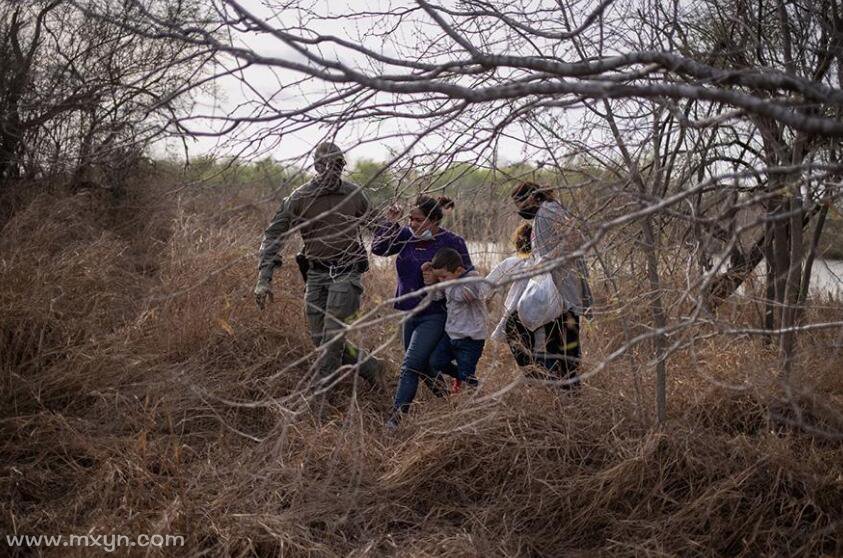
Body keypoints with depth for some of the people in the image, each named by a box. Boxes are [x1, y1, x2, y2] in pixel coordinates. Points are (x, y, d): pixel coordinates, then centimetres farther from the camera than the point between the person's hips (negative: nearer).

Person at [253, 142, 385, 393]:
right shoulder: (299, 198, -4)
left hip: (346, 271, -2)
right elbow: (274, 235, -6)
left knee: (332, 333, -12)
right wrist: (264, 279, -14)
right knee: (320, 337, 3)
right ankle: (370, 368, 21)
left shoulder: (354, 194, -1)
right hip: (316, 273, 2)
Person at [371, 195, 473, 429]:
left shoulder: (452, 243, -13)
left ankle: (395, 418, -12)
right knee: (422, 366, 16)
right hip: (409, 313, 7)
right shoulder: (407, 236, 1)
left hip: (434, 316, -7)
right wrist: (390, 224, -11)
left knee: (410, 366, -14)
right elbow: (378, 248, 1)